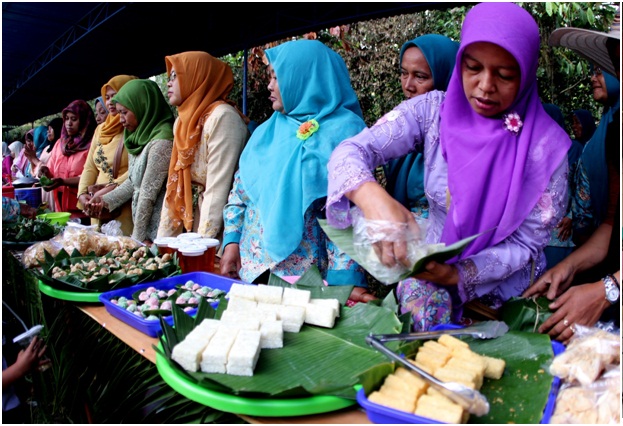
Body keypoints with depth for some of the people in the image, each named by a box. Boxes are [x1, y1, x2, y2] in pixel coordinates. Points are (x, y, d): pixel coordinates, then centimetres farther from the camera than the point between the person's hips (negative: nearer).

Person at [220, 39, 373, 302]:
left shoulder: (343, 132, -10)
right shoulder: (268, 130, 9)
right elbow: (240, 189, 13)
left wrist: (346, 278, -22)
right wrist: (232, 241, 4)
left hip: (304, 273, -5)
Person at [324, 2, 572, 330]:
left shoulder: (546, 144, -13)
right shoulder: (434, 111, -10)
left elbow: (526, 244, -10)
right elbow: (351, 151, -19)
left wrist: (458, 275, -26)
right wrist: (372, 197, -42)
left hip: (505, 281, -1)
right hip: (430, 266, 1)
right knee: (418, 295, -28)